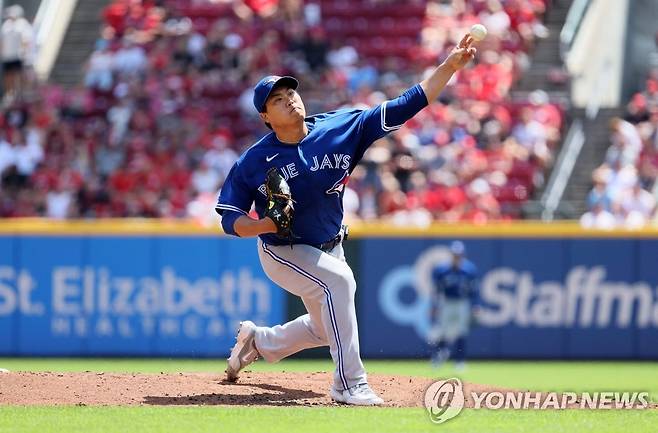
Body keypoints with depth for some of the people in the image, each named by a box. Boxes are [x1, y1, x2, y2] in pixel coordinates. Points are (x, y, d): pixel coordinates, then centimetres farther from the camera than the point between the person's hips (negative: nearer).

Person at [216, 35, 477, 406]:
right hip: (282, 253, -5)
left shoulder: (341, 127, -14)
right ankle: (349, 385, -25)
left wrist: (450, 66, -28)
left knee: (325, 329, 17)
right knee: (338, 278, -31)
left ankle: (258, 340, 46)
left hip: (329, 248, 5)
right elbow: (230, 219, -12)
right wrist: (266, 224, -33)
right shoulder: (253, 162, -18)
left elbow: (405, 107, -19)